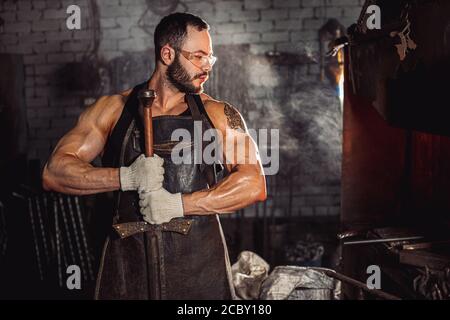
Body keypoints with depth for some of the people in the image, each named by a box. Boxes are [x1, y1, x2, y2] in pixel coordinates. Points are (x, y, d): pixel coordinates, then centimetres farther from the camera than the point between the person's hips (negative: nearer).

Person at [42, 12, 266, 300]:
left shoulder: (219, 115, 3)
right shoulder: (114, 109, 4)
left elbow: (255, 185, -6)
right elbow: (53, 173, -2)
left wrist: (178, 204, -14)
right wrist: (127, 177, -16)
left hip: (199, 264, 0)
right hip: (128, 261, 0)